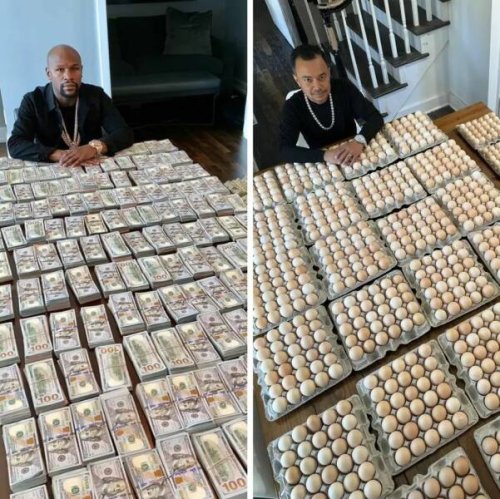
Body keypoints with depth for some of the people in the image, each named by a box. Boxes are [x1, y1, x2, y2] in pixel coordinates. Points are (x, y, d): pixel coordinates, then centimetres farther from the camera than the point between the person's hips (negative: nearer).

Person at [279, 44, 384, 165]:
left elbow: (376, 118, -13)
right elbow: (285, 151, -25)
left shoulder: (345, 88, -12)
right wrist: (324, 156, -38)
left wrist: (359, 141, -34)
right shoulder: (293, 107, -17)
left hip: (352, 156, 1)